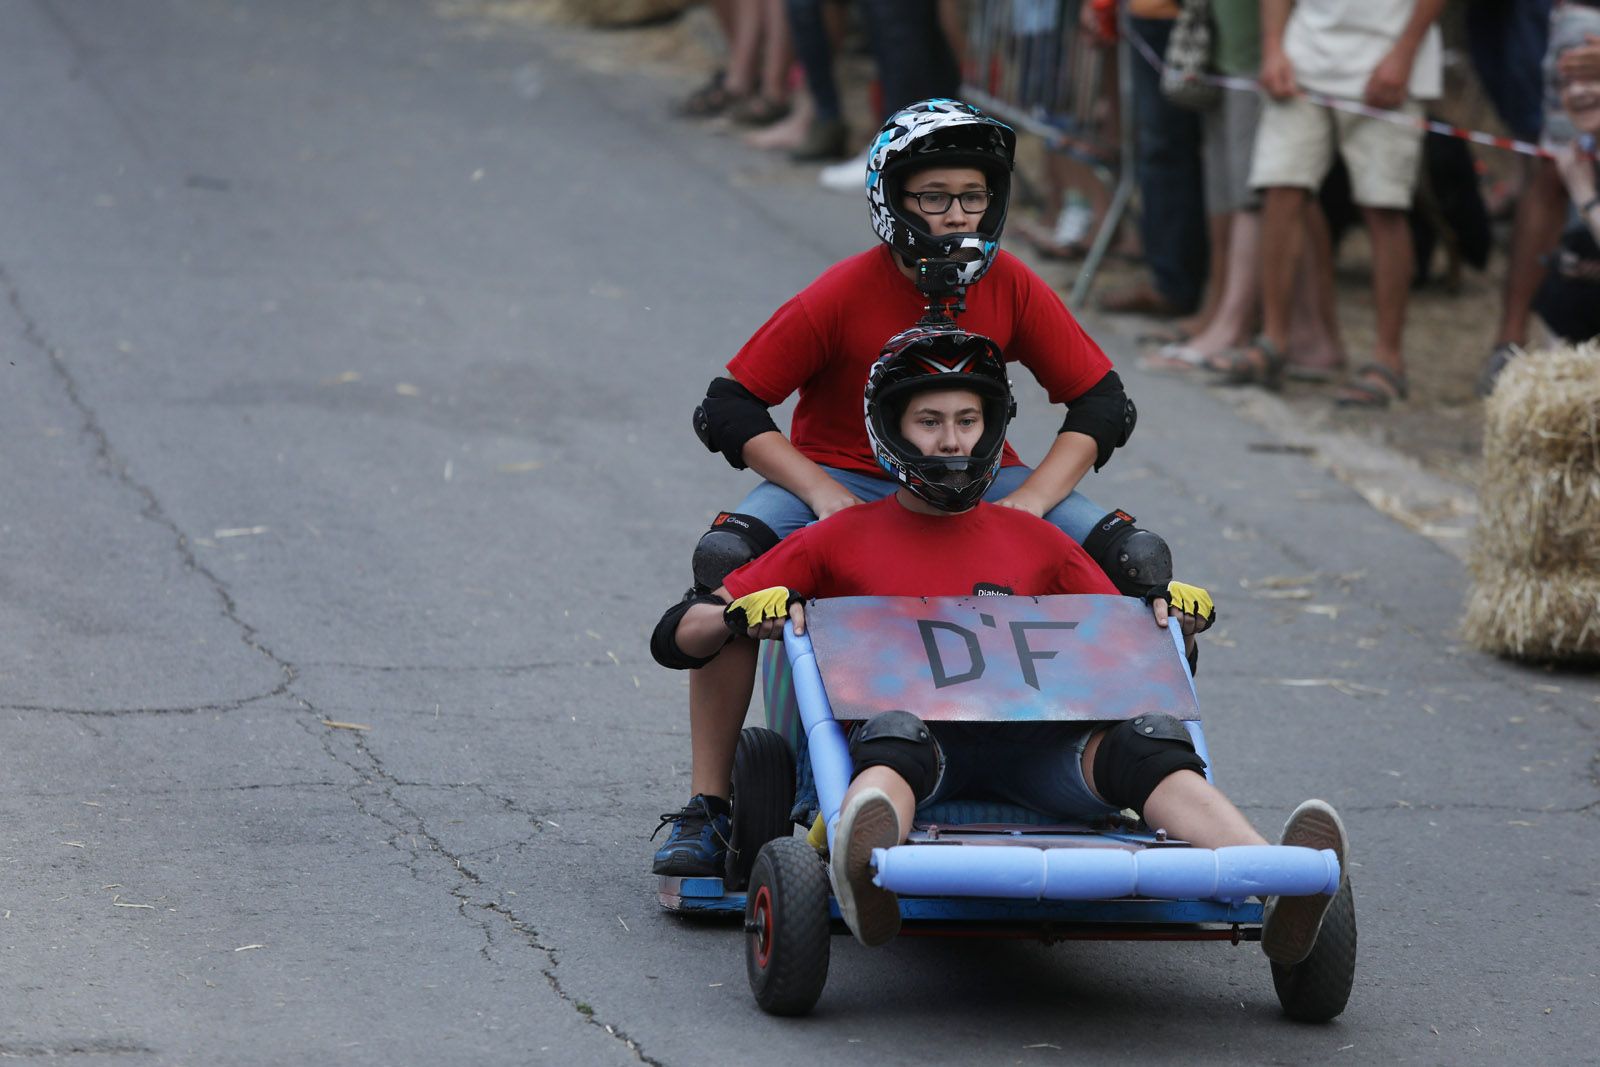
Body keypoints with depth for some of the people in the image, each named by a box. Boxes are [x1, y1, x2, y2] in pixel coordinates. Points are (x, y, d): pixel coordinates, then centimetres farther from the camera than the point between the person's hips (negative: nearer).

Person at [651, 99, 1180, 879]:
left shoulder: (1010, 289, -7)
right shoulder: (843, 296, -15)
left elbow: (1101, 403, -3)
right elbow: (729, 407, -14)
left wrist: (1031, 500, -17)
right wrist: (823, 494, -25)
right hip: (845, 479, -2)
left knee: (1139, 560, -17)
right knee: (726, 558, -32)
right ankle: (706, 803, -24)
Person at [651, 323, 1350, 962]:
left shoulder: (1035, 543, 31)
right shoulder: (841, 541, 23)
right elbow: (678, 638, 19)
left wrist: (1175, 619, 11)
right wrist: (744, 617, -4)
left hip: (1031, 743, 2)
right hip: (920, 730, -2)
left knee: (1144, 740, -31)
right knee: (896, 735, -41)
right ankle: (867, 873, -76)